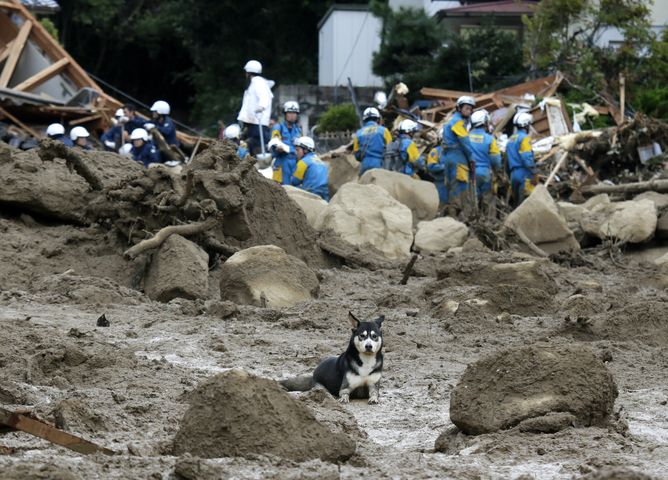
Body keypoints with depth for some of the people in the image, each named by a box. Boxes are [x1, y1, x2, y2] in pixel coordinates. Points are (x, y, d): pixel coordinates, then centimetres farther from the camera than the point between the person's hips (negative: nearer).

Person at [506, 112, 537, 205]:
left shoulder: (511, 140, 18)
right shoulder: (524, 138, -9)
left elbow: (508, 160, 18)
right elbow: (527, 158, -17)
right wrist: (534, 175, -16)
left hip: (513, 174, 9)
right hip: (524, 174, -9)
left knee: (518, 203, 11)